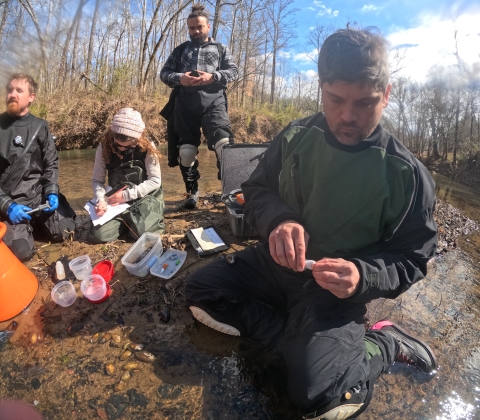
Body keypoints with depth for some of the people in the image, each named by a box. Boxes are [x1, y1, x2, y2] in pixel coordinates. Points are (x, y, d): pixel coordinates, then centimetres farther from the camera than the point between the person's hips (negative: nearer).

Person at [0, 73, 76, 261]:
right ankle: (25, 226, 17)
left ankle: (34, 224, 23)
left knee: (64, 233, -5)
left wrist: (52, 193, -9)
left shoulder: (40, 127, 4)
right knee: (22, 251, -17)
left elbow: (51, 164, 7)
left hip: (39, 194, 3)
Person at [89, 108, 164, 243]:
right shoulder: (104, 148, -6)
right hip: (117, 201, 3)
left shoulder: (147, 148, -13)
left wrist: (127, 195, -17)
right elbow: (97, 180, -2)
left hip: (145, 198, -3)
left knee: (143, 234, -27)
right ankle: (127, 221, 16)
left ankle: (153, 219, 10)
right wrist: (101, 200, -22)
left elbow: (155, 181, -12)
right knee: (98, 236, -13)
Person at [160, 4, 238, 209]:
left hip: (213, 101, -2)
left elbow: (233, 71, 8)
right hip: (185, 102, 2)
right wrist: (180, 78, -8)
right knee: (186, 150, 0)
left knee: (223, 144, -21)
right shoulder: (181, 49, 22)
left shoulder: (220, 48, 20)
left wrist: (212, 77, -11)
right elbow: (164, 73, 15)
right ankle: (192, 192, 14)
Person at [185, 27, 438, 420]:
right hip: (276, 263, 5)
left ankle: (383, 343, 5)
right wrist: (278, 219, -22)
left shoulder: (407, 173, -14)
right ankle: (305, 340, -6)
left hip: (338, 291, -4)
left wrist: (363, 277, -30)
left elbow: (411, 260, -7)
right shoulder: (296, 136, -6)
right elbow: (257, 189, 2)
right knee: (201, 292, -9)